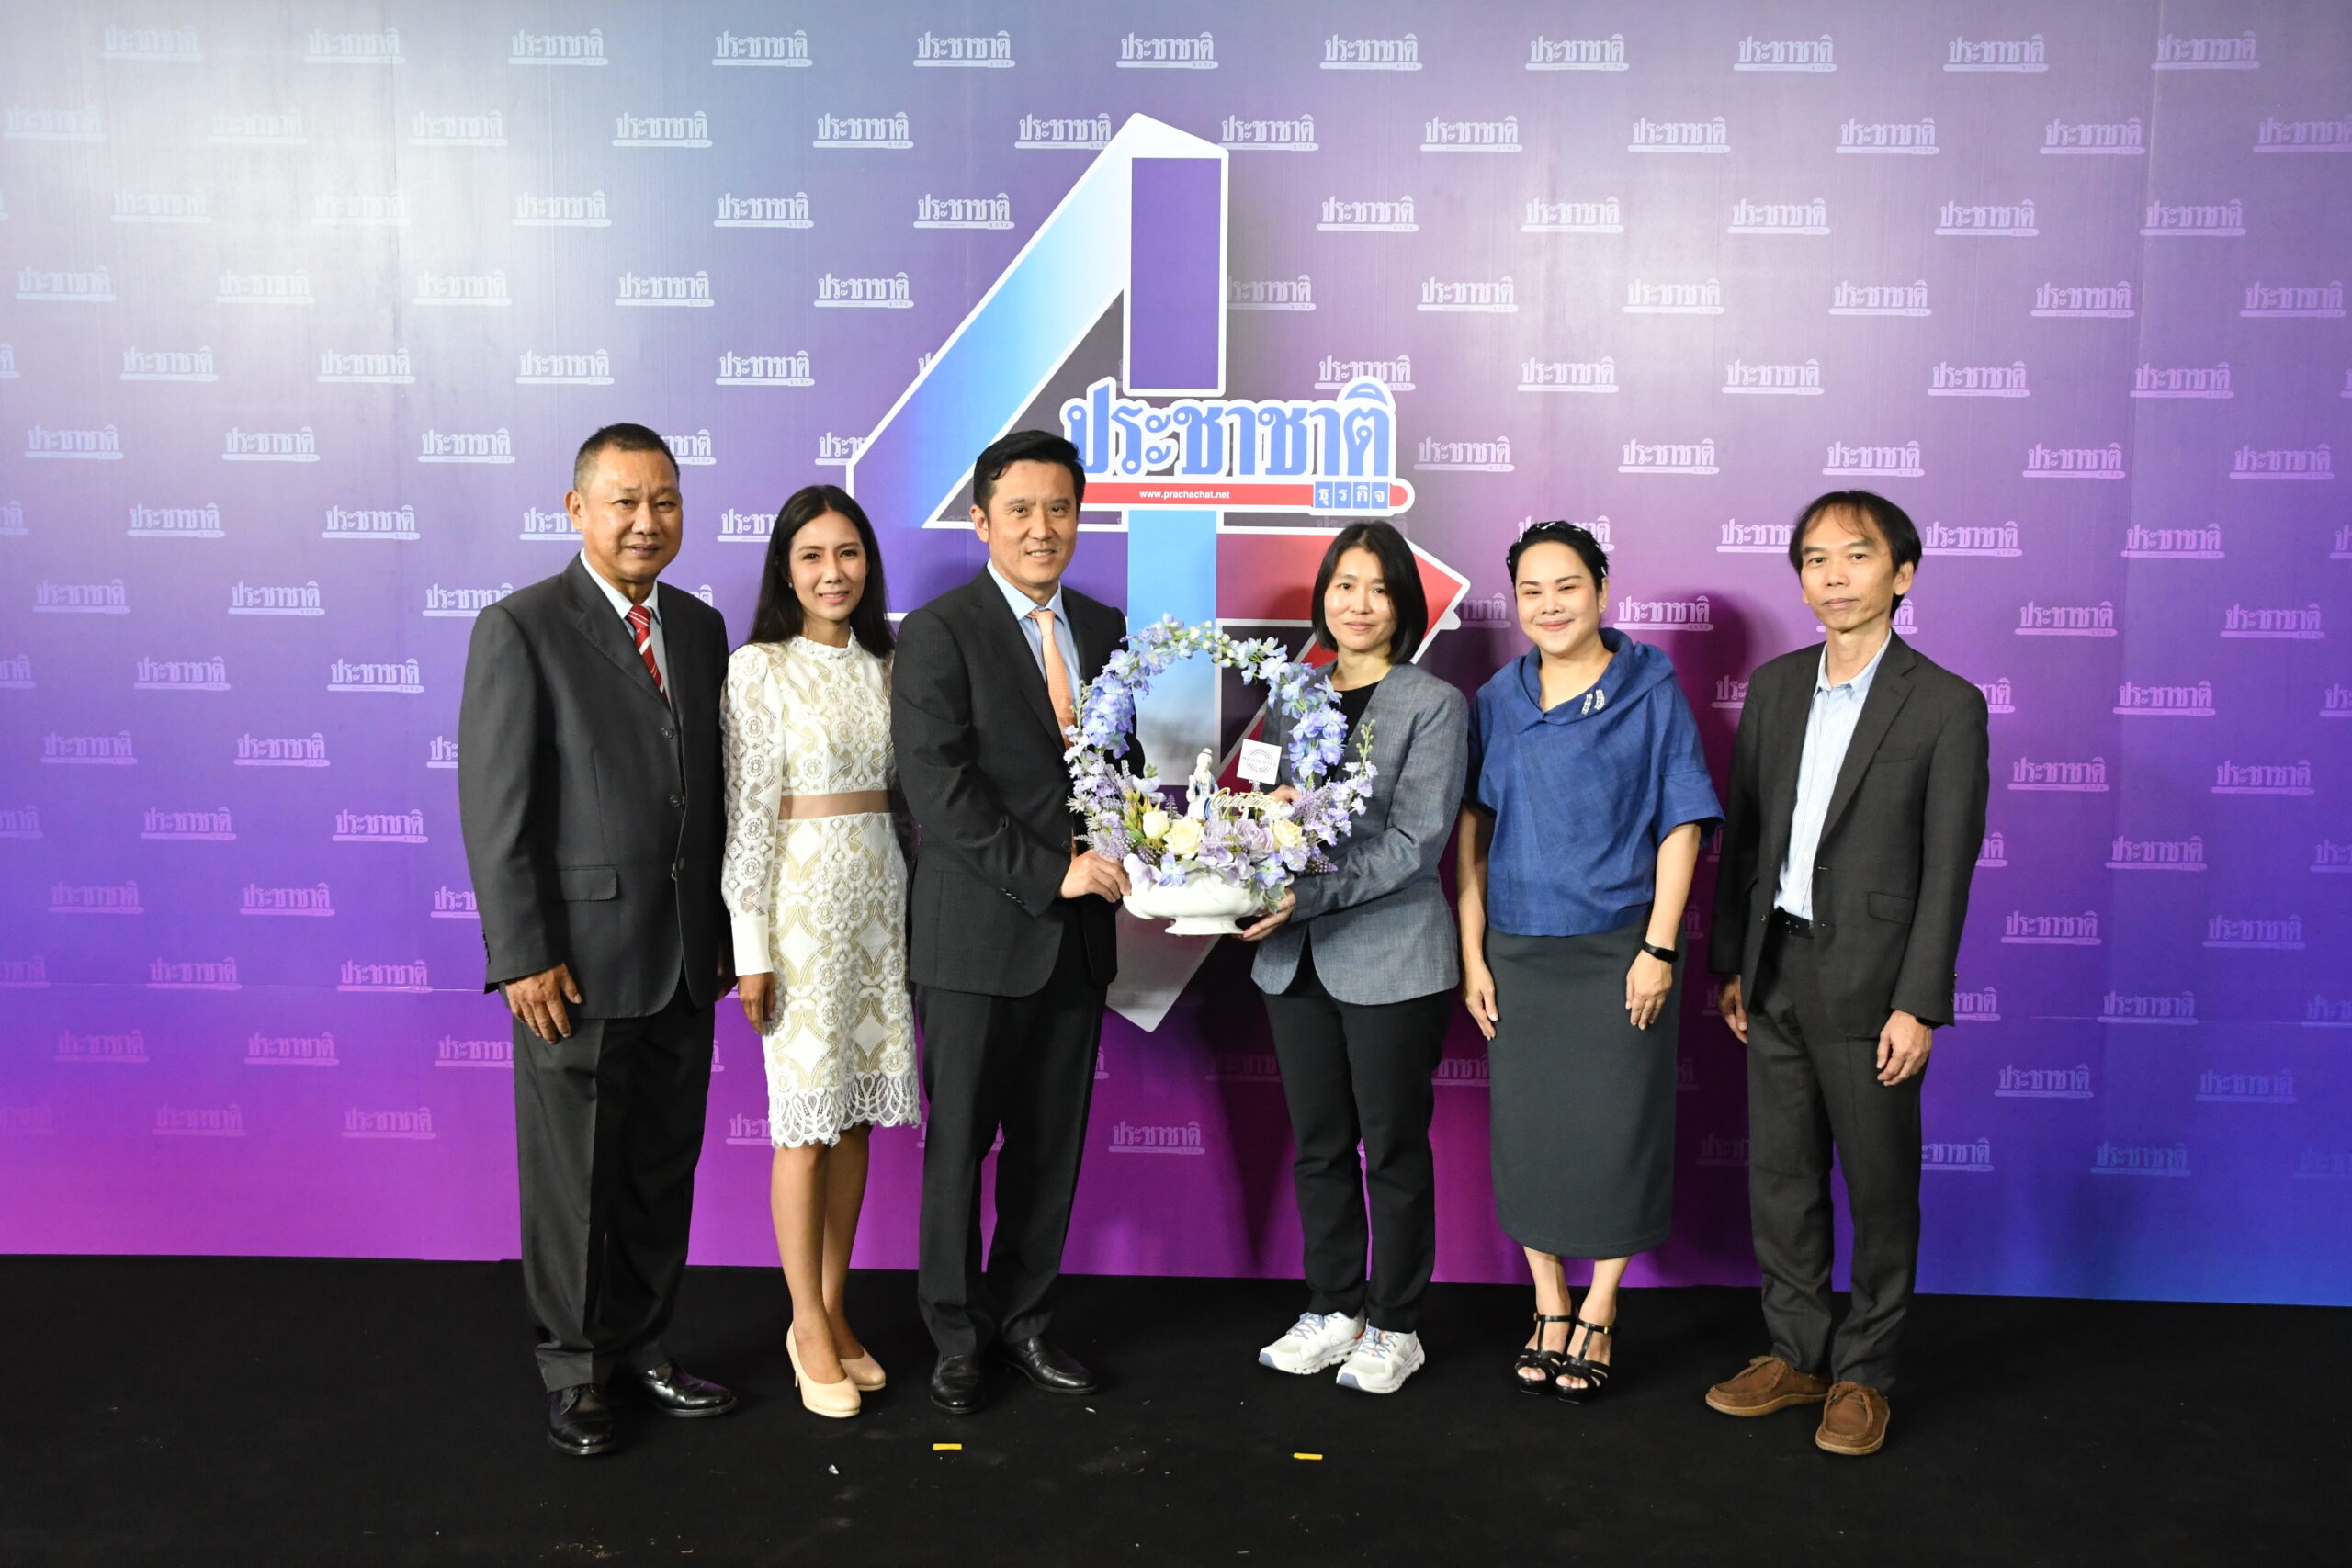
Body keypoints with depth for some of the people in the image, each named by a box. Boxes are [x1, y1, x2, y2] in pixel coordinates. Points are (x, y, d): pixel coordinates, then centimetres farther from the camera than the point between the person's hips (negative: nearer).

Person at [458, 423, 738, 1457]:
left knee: (665, 1166, 15)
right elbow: (494, 809, -11)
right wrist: (525, 956, -15)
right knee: (573, 1173, 8)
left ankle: (641, 1344, 31)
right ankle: (574, 1369, 25)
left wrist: (724, 928, 11)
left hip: (686, 960, 6)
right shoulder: (520, 630, -8)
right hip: (580, 958, -5)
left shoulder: (699, 626, 10)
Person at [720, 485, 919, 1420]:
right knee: (805, 1119, 0)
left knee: (857, 1112, 9)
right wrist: (751, 947, -11)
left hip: (879, 895, 5)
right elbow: (747, 814, -9)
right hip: (800, 896, -5)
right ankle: (810, 1328, 14)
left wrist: (919, 909, 11)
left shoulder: (884, 668, 10)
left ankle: (832, 1309, 23)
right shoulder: (759, 668, -6)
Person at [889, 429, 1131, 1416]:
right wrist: (1048, 873, -18)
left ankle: (1023, 1321, 30)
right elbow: (939, 789, -16)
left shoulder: (1103, 628, 10)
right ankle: (958, 1337, 25)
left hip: (1078, 932, 5)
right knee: (959, 1145, 8)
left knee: (1053, 1146, 13)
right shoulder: (937, 633, -8)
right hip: (976, 934, -5)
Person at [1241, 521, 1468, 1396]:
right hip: (1297, 960, 5)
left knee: (1393, 1145, 7)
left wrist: (1311, 895, -23)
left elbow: (1417, 840, -14)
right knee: (1318, 1143, 13)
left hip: (1390, 958, -5)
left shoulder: (1433, 705, -5)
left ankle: (1394, 1327, 22)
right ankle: (1332, 1311, 28)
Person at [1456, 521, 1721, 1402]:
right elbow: (1472, 832, 6)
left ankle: (1598, 1320, 20)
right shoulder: (1495, 702, 5)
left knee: (1613, 1132, 4)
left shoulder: (1650, 692, -2)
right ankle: (1549, 1312, 25)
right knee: (1526, 1130, 9)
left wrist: (1659, 948, -10)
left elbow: (1680, 826, -4)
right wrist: (1472, 956, 2)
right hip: (1516, 952, 3)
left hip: (1615, 952, -3)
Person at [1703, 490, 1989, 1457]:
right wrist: (1731, 963, 9)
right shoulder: (1773, 687, 7)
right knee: (1778, 1176, 13)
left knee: (1880, 1187, 8)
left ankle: (1864, 1373, 25)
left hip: (1867, 979, -5)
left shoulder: (1947, 706, -8)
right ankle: (1798, 1354, 29)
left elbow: (1947, 868, -10)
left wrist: (1919, 1005, -13)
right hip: (1777, 970, 5)